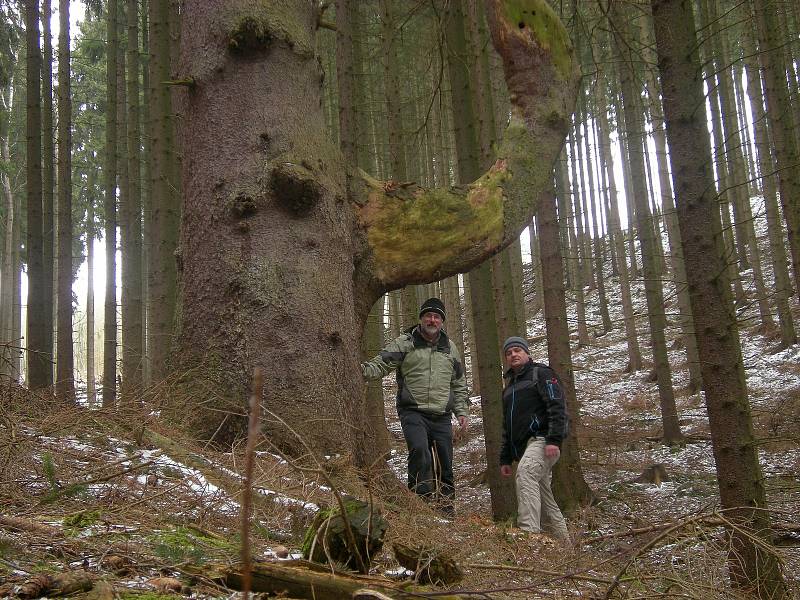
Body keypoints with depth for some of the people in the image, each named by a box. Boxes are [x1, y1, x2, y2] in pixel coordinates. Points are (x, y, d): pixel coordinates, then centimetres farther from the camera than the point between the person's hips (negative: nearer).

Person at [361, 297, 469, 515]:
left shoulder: (450, 348, 16)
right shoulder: (405, 343, 3)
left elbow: (459, 384, 23)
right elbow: (381, 364, -6)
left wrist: (462, 411, 17)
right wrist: (363, 370, -26)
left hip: (441, 416, 4)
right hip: (413, 412, -4)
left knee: (445, 462, 7)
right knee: (420, 451, -26)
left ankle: (445, 503, 21)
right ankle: (421, 499, -19)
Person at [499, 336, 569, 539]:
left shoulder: (541, 373, 3)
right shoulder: (509, 387, 27)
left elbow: (557, 406, -10)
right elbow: (507, 427, 30)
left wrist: (554, 440, -22)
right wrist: (505, 459, 22)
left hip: (542, 441, -9)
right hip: (524, 449, 9)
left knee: (525, 473, -33)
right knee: (544, 499, 10)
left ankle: (529, 532, -44)